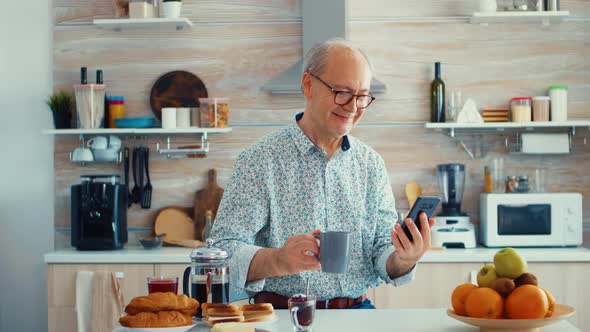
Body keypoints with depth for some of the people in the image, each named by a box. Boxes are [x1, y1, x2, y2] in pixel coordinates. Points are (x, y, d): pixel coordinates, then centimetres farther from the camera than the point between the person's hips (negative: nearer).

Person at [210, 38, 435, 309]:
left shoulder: (372, 164, 12)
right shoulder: (259, 161, -3)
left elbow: (382, 249, 10)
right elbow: (224, 252, -11)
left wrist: (403, 261, -14)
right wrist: (278, 261, -30)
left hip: (356, 309, 3)